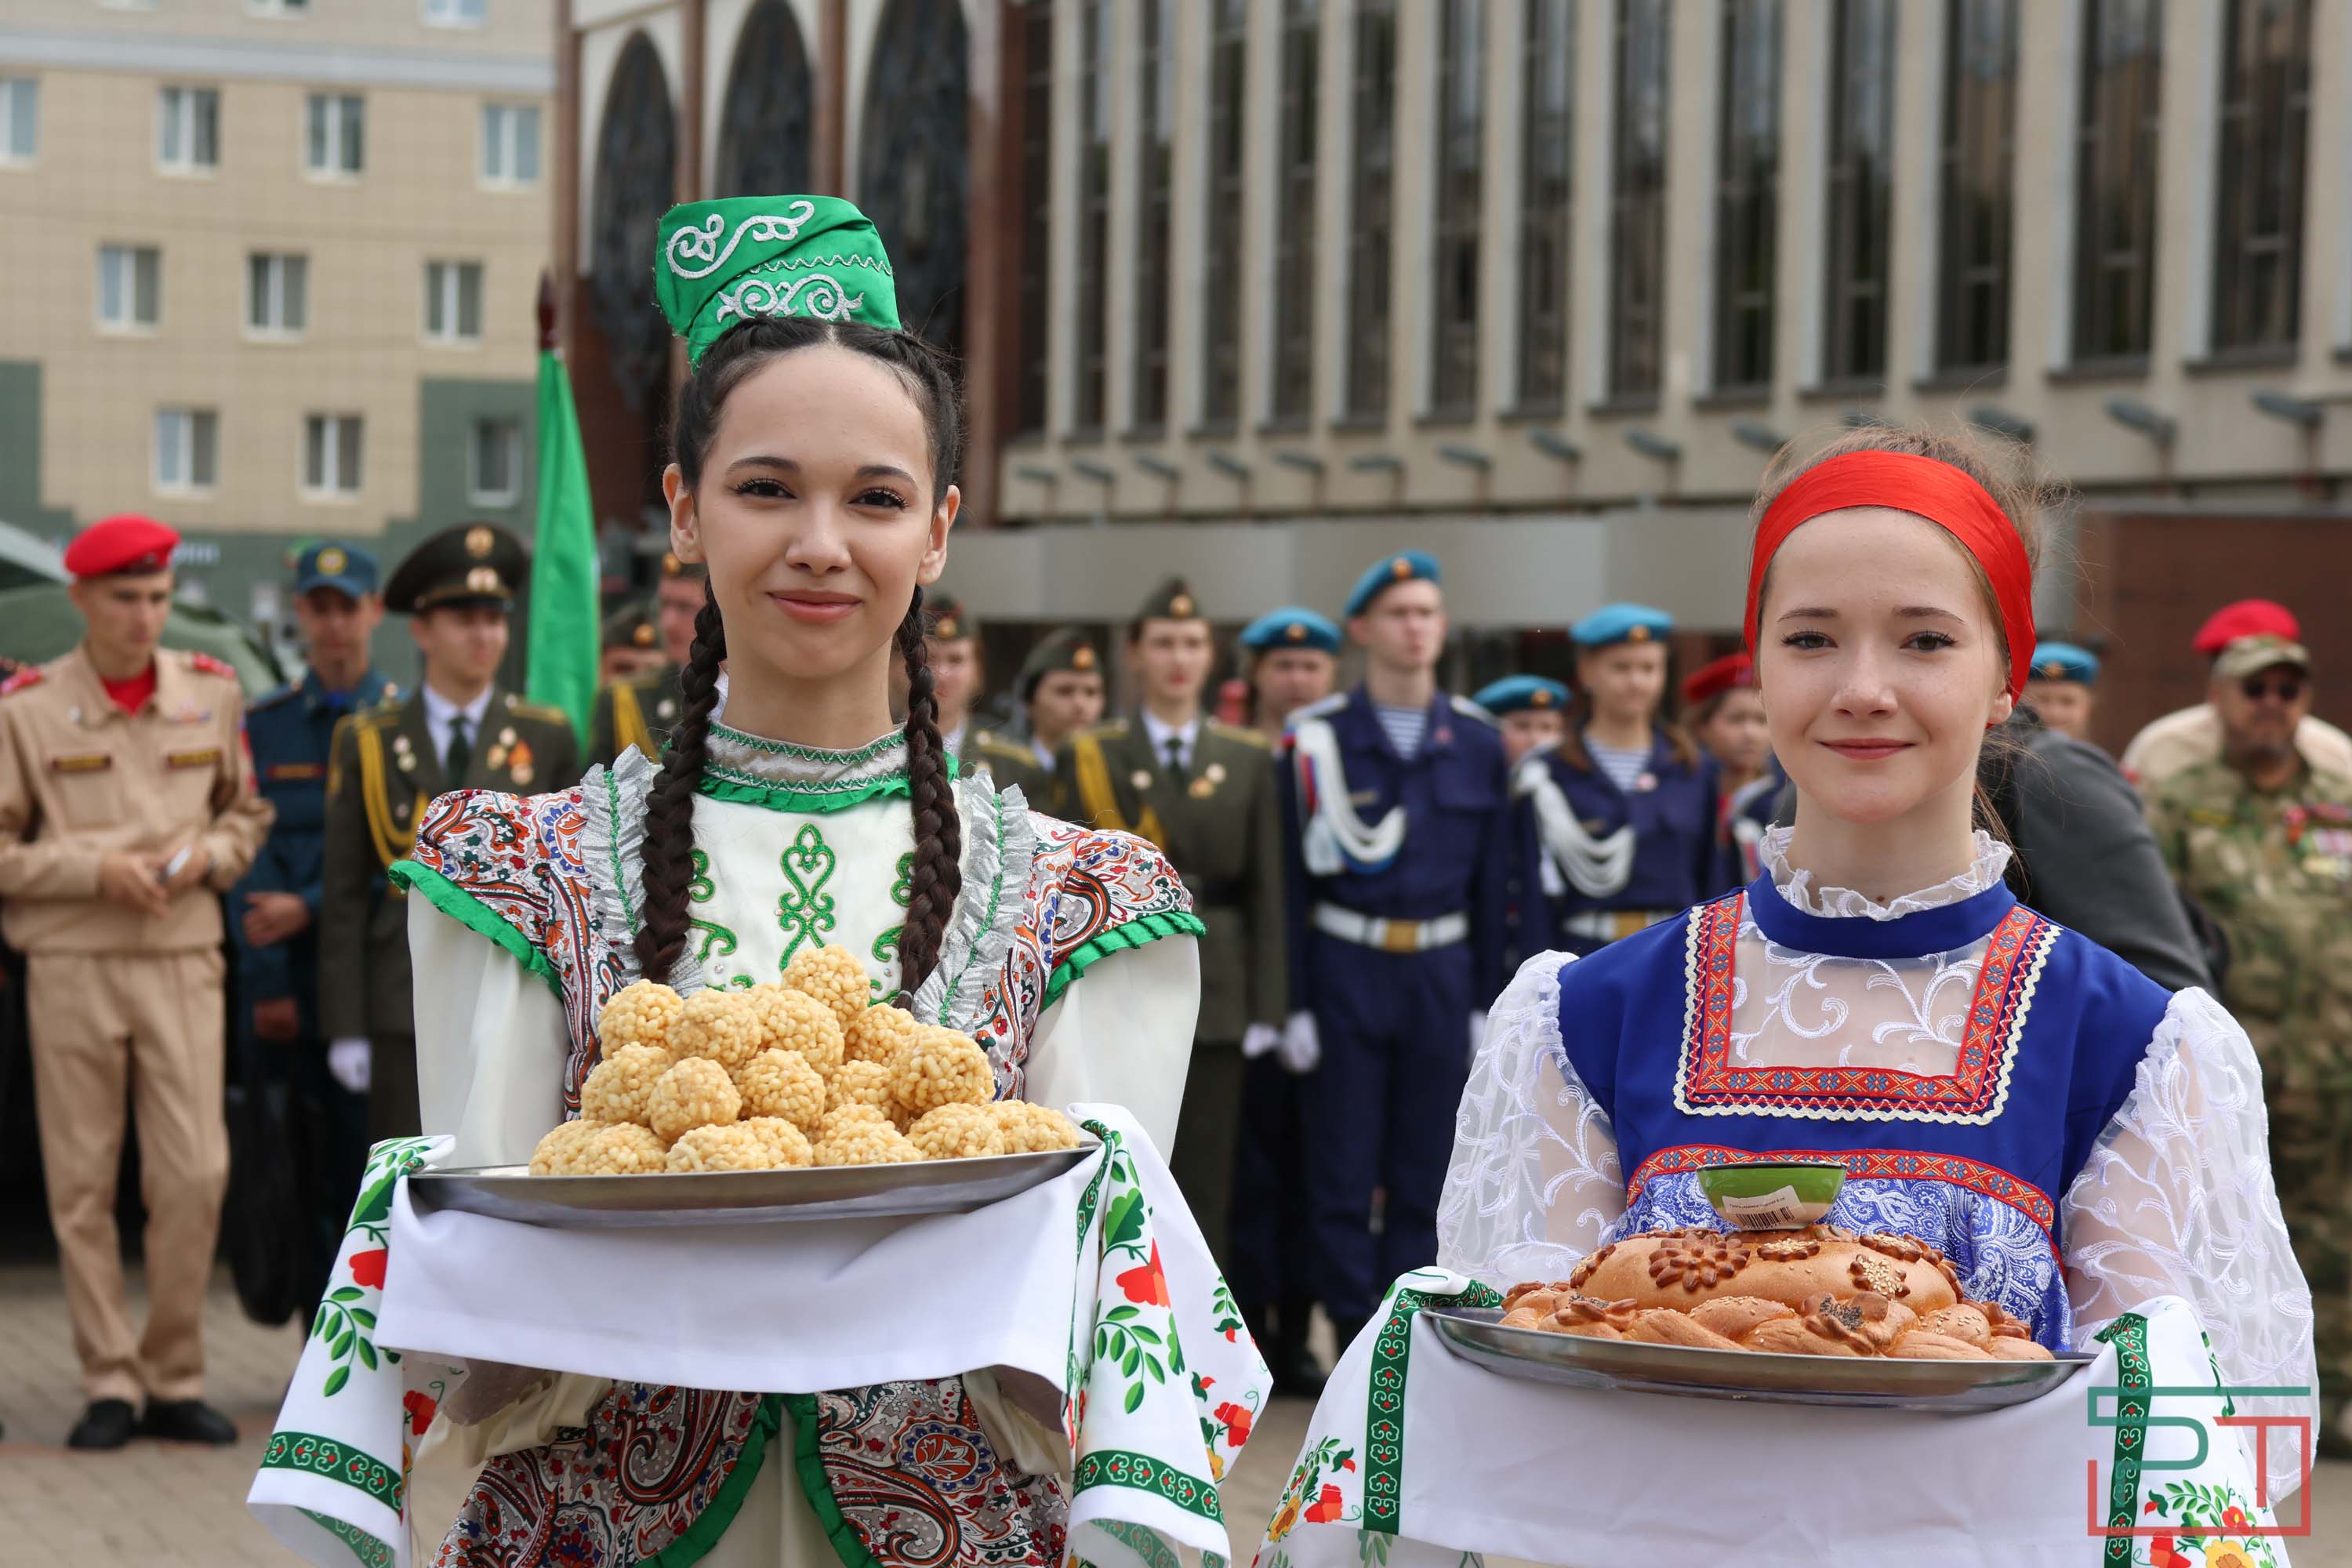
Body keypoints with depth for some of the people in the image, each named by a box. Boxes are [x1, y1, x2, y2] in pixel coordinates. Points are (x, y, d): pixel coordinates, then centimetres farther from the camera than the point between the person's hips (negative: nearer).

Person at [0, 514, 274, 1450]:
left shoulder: (212, 694, 8)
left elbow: (245, 812, 17)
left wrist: (209, 855, -3)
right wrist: (95, 869, -13)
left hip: (184, 960, 2)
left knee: (196, 1175, -4)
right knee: (82, 1185, 1)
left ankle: (175, 1381, 8)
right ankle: (109, 1384, 10)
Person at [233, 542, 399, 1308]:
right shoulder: (263, 725, 10)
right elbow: (249, 860, 4)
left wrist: (310, 908, -13)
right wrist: (268, 982, -5)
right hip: (292, 991, 2)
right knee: (311, 1178, 3)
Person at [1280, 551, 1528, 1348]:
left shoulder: (1477, 742, 7)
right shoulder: (1318, 738, -2)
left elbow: (1495, 880, 9)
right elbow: (1291, 875, -2)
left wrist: (1484, 998, 5)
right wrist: (1293, 1001, -6)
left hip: (1442, 974, 2)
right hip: (1346, 972, -2)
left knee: (1424, 1171, 7)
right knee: (1343, 1172, 1)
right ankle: (1355, 1337, 8)